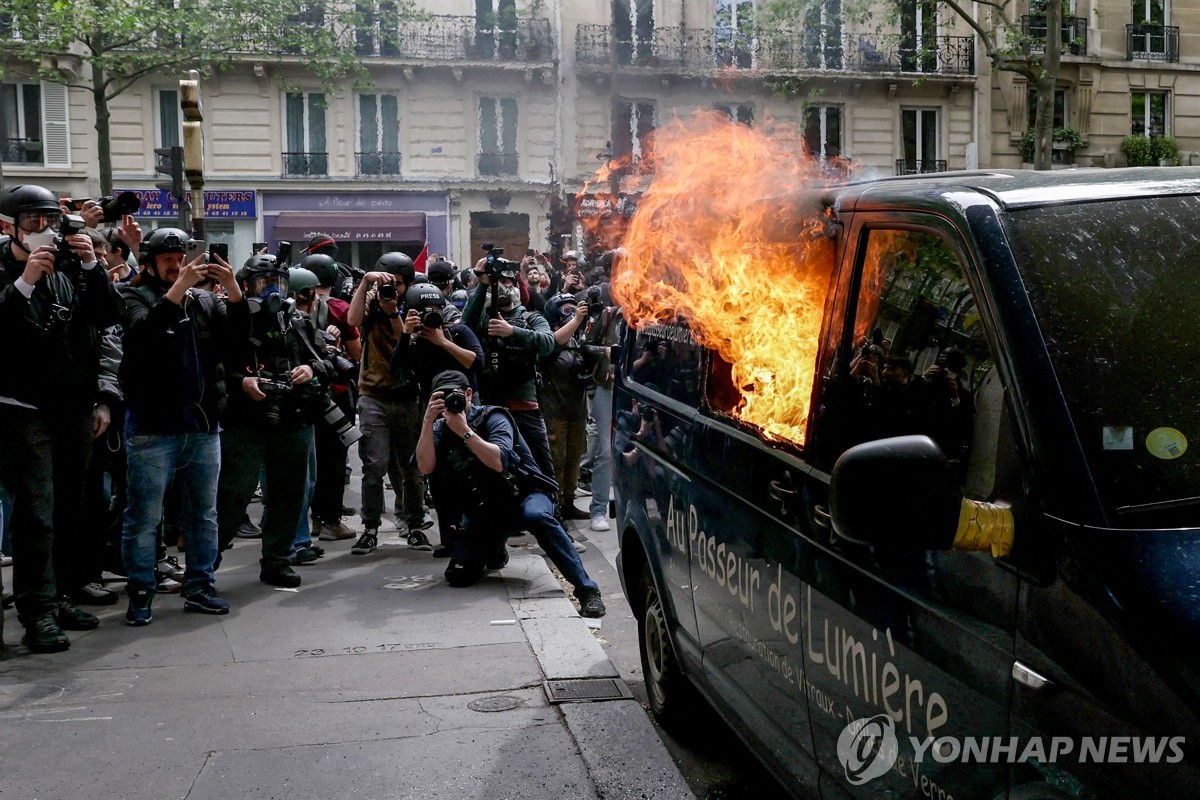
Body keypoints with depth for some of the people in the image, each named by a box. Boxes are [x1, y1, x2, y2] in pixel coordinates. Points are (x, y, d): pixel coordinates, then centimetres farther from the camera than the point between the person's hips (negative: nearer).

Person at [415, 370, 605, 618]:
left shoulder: (491, 417, -10)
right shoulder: (440, 429, 4)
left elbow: (498, 461, -27)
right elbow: (426, 467, -14)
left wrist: (464, 431, -30)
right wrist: (427, 420, -20)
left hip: (524, 496, -5)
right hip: (486, 512, 5)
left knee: (536, 515, -40)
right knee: (458, 575, -11)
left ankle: (586, 590, -40)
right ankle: (493, 552, 27)